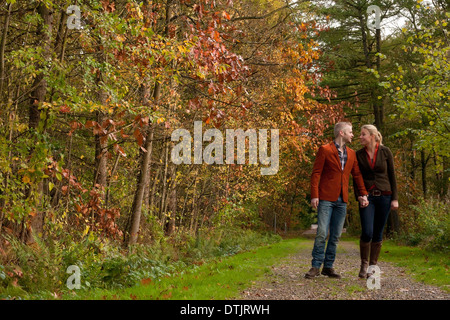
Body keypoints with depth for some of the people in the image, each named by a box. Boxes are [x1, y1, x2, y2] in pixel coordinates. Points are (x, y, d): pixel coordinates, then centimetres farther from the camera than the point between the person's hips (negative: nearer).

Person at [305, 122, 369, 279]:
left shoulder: (351, 154, 15)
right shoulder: (325, 150, -3)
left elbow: (357, 174, 17)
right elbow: (316, 174, -6)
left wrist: (363, 194, 4)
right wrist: (314, 196, -14)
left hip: (342, 200, 6)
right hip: (326, 198, -6)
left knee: (336, 235, 7)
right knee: (322, 233, -8)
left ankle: (328, 266, 15)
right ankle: (316, 266, 0)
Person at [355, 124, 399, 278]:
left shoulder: (385, 152, 0)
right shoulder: (358, 154, 4)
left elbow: (392, 175, 3)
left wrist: (395, 198, -2)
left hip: (384, 196, 0)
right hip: (367, 197, 0)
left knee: (378, 234, 3)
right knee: (367, 232, -12)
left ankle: (373, 266, 16)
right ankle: (364, 264, 7)